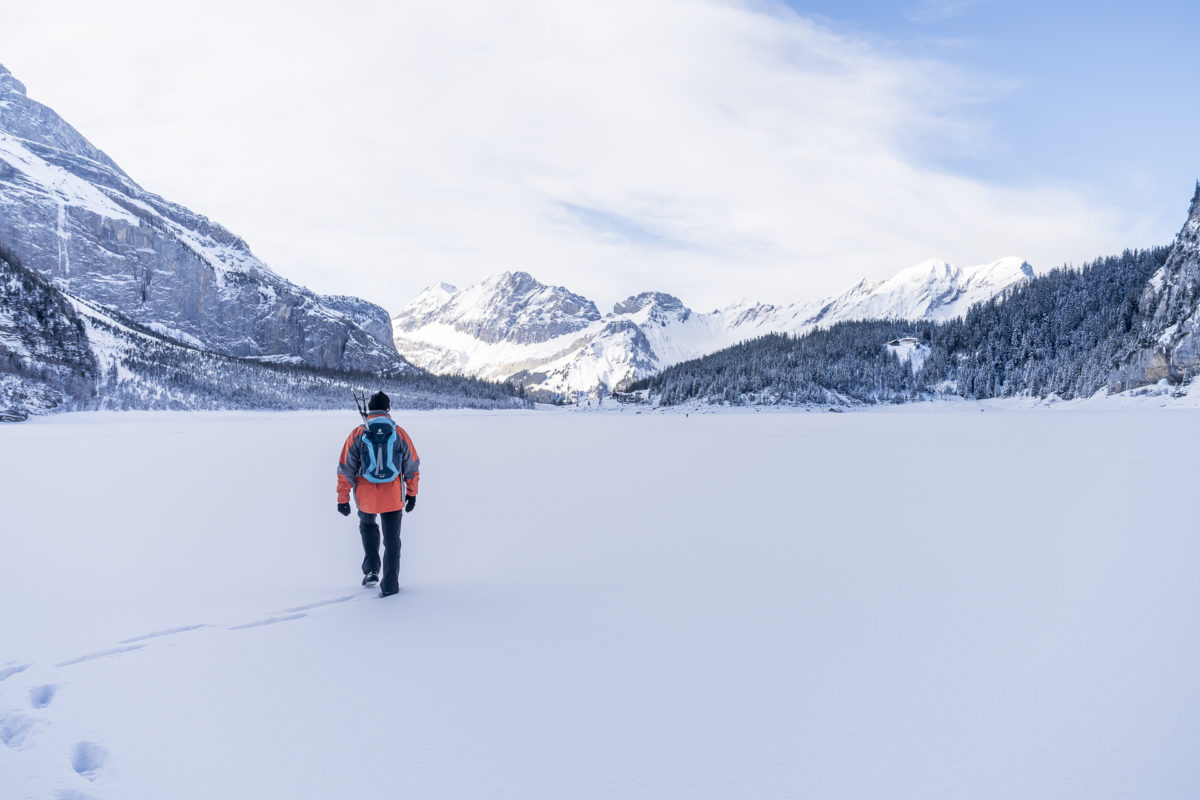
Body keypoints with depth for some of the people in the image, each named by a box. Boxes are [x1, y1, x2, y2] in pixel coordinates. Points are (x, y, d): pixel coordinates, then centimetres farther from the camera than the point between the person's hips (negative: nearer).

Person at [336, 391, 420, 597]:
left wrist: (343, 499, 3)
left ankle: (371, 570, 17)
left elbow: (346, 468, -4)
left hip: (366, 497, 0)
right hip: (393, 497, 0)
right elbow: (412, 466, 3)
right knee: (392, 540, 12)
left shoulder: (358, 434, -5)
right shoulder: (399, 433, -3)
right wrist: (412, 493, 15)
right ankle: (389, 586, 15)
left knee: (367, 525, 30)